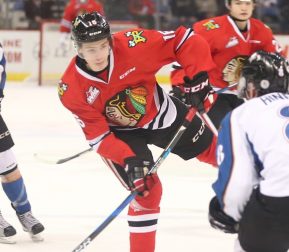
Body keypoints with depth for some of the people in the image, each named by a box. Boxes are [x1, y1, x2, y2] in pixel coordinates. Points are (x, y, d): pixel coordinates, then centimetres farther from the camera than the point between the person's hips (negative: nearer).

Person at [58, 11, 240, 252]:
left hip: (160, 112, 2)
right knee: (146, 190, -14)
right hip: (120, 133, -2)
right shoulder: (71, 90, -28)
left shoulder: (133, 44, -32)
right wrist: (127, 159, -34)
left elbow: (187, 41, -25)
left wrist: (198, 77, -30)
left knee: (216, 150, 12)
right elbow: (97, 135, -22)